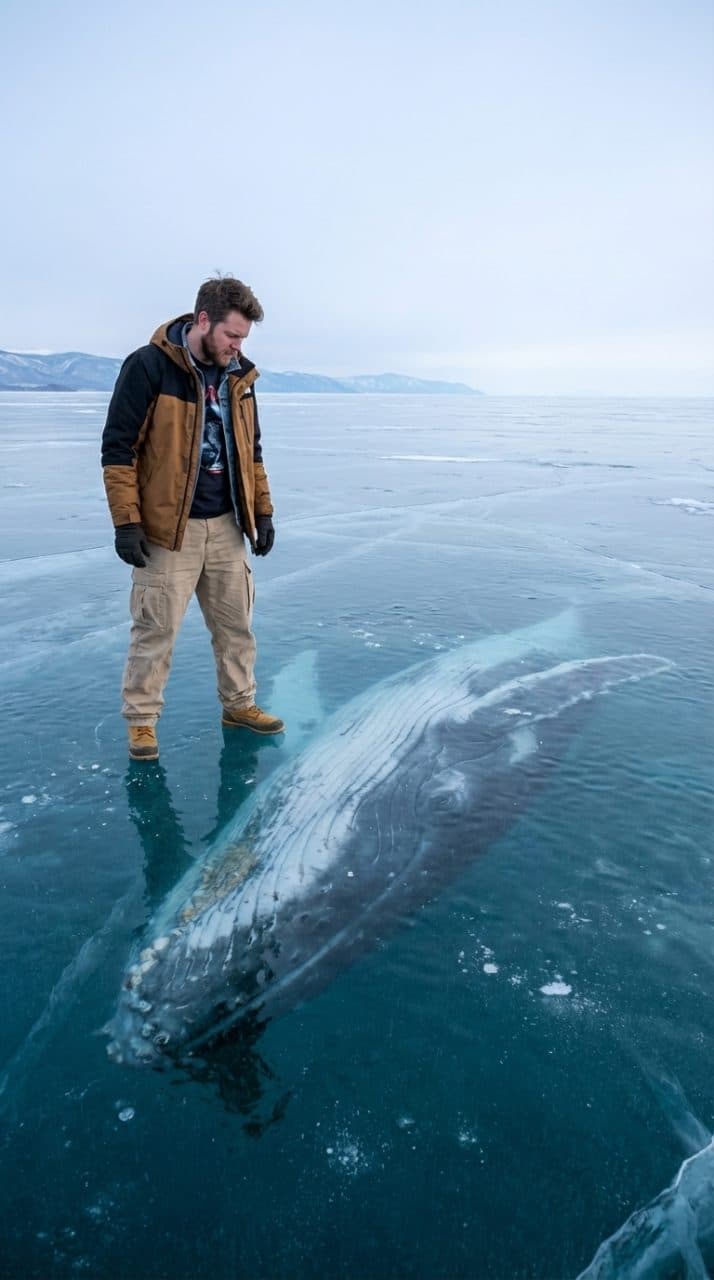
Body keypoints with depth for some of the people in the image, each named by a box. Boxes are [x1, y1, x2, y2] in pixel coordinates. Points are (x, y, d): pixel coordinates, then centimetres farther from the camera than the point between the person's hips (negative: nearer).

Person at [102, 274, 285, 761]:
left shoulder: (240, 375, 8)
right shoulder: (149, 367, -11)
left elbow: (251, 451, 18)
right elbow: (118, 448, -11)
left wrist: (263, 511, 13)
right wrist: (126, 521, -15)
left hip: (227, 526, 6)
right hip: (167, 529, -5)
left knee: (237, 623, 12)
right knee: (156, 629, 1)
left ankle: (239, 704, 29)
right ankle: (141, 719, 17)